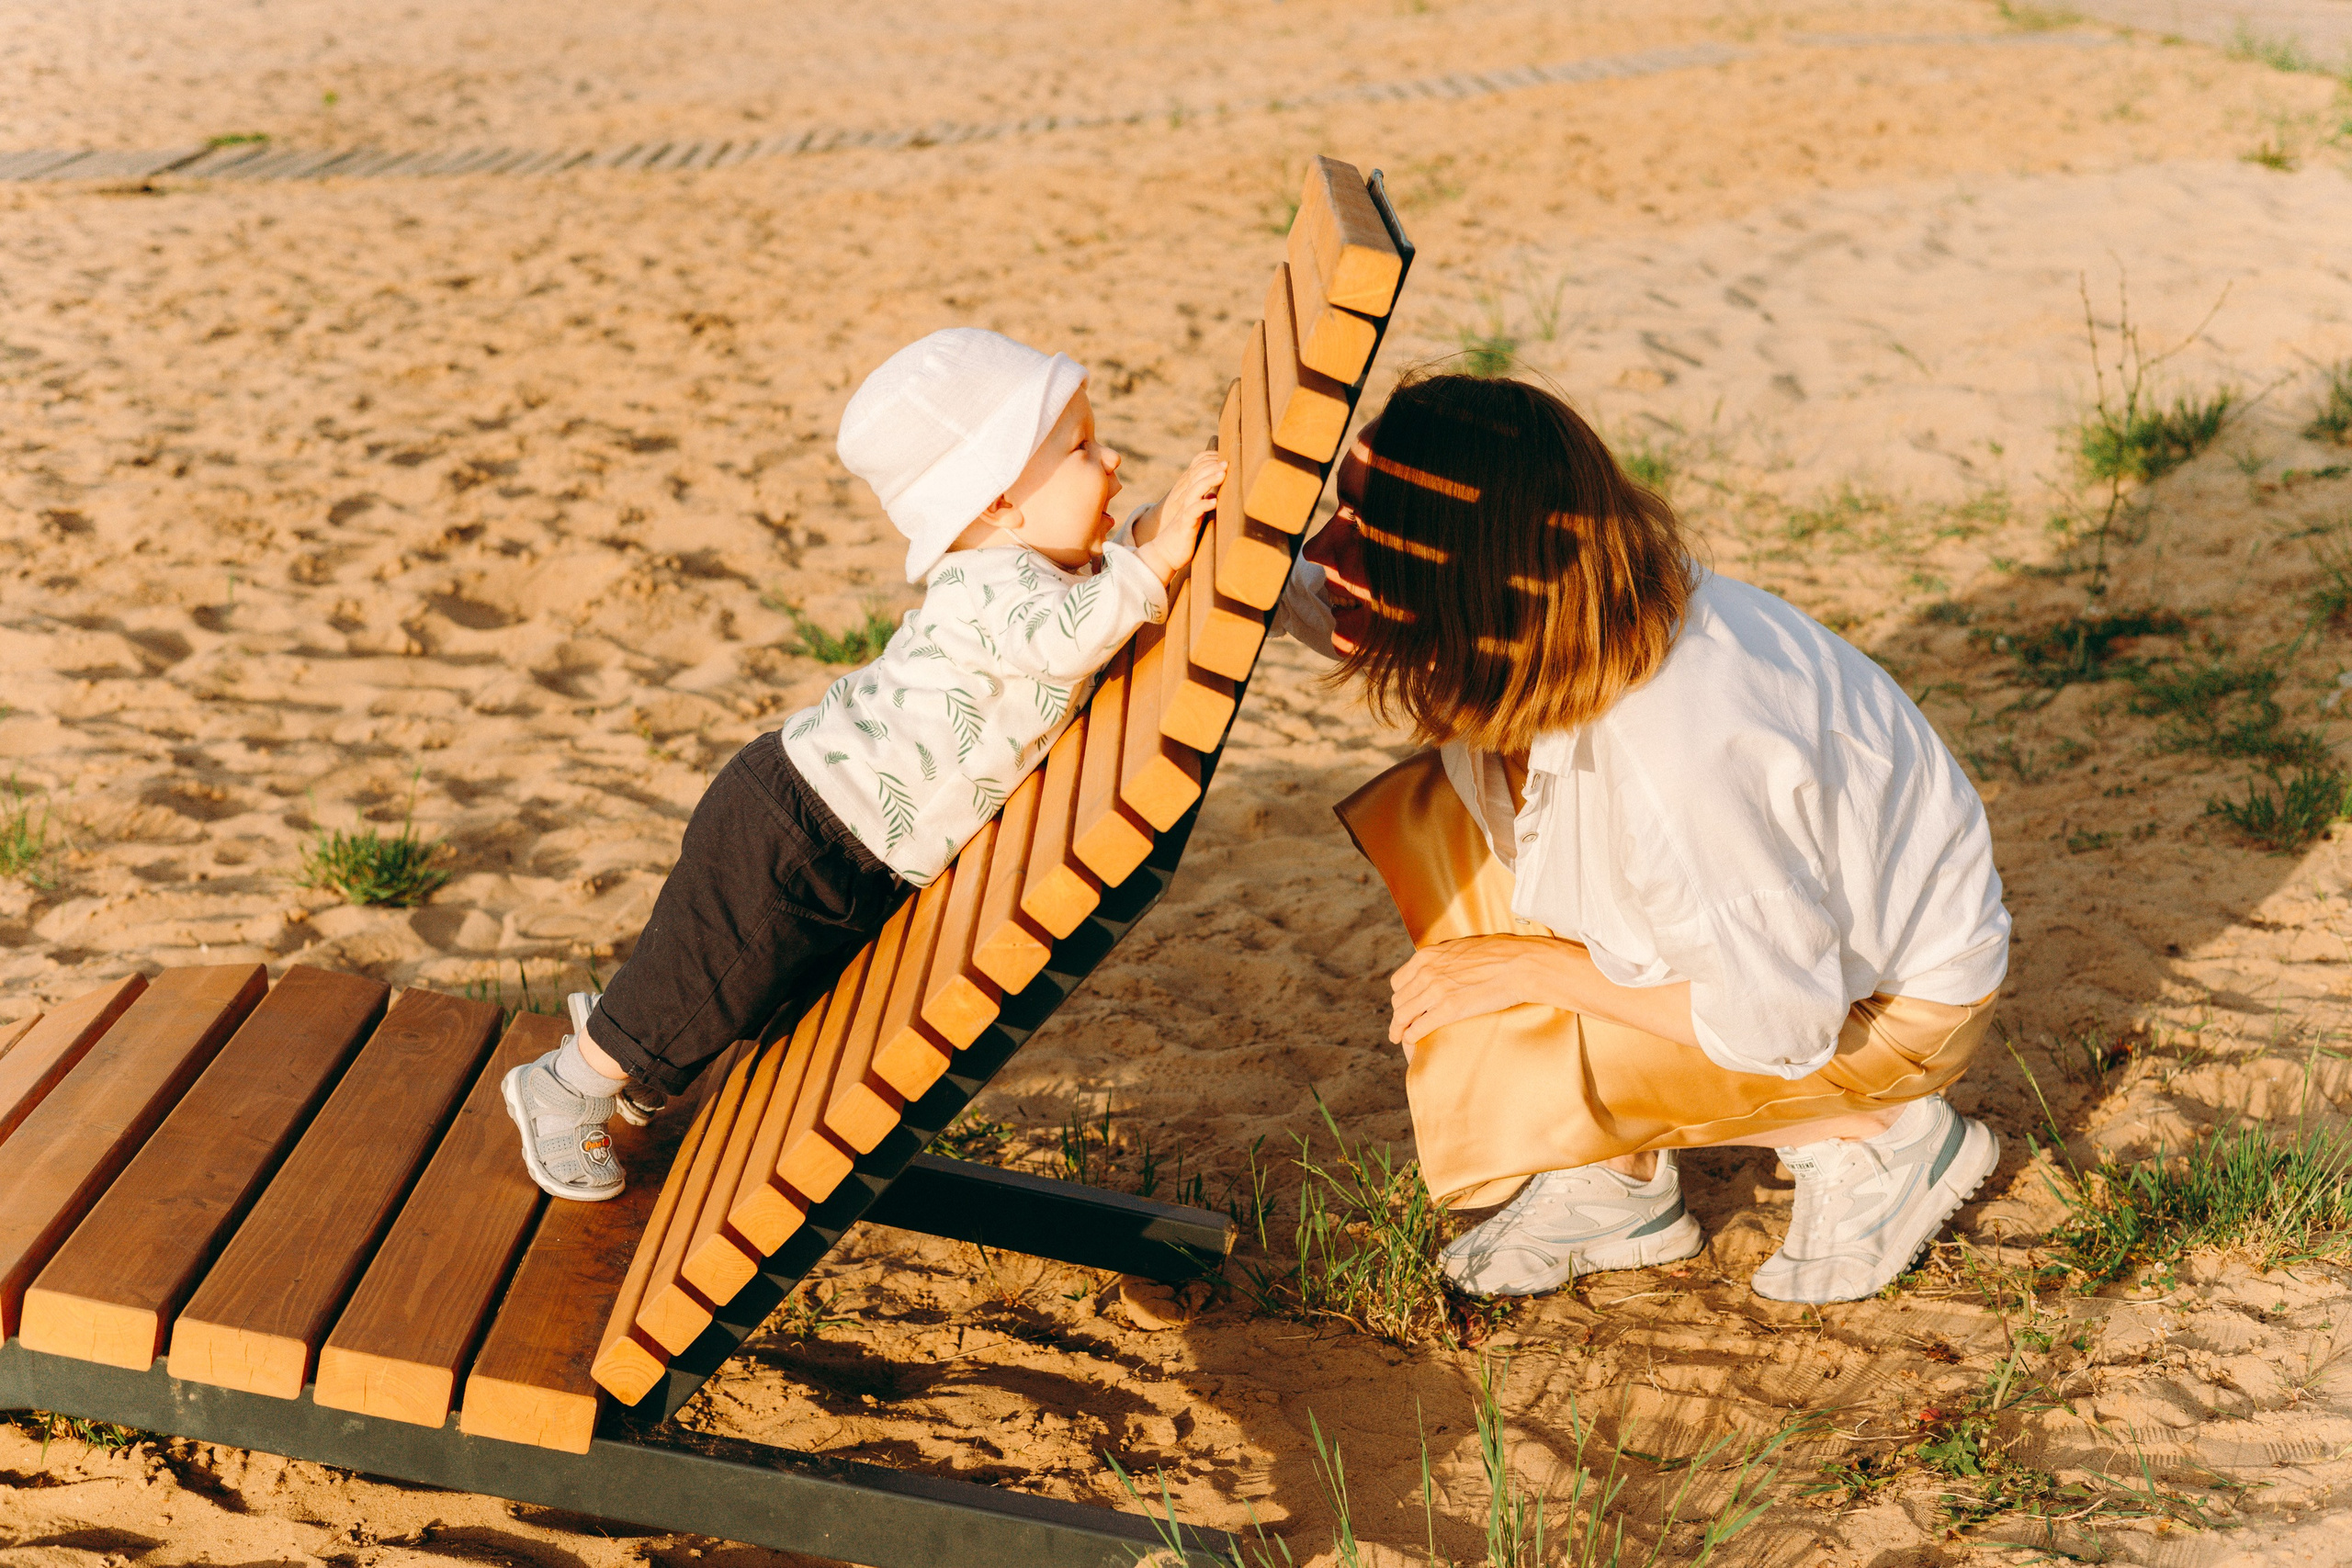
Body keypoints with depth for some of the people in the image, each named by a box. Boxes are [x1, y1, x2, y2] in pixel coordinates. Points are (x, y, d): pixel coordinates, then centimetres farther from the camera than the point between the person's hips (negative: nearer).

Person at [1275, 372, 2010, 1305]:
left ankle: (1878, 1140, -2)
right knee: (1425, 822, -7)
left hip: (1888, 997, -8)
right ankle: (1616, 1190, 5)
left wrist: (1532, 969, -20)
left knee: (1481, 1085, -21)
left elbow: (1782, 1021, -28)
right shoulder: (1545, 628, -17)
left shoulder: (1674, 754, -40)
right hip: (1779, 910, 8)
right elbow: (1309, 598, 3)